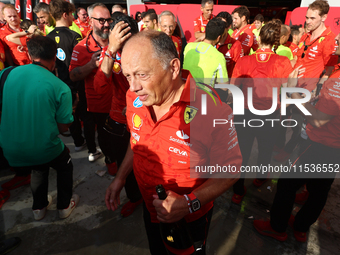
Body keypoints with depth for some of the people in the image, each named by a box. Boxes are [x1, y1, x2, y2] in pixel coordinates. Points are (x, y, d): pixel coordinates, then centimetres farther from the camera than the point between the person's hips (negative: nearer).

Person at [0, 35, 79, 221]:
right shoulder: (60, 87, -15)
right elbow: (63, 127, -9)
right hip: (44, 149, -4)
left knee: (39, 168, 34)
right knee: (65, 166, 28)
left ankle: (39, 207, 46)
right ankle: (64, 206, 38)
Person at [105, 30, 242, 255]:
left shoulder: (213, 110, -32)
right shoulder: (134, 97, -14)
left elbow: (230, 169, -20)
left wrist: (189, 203, -30)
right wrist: (120, 178, 3)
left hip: (190, 219, -4)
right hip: (150, 209, 5)